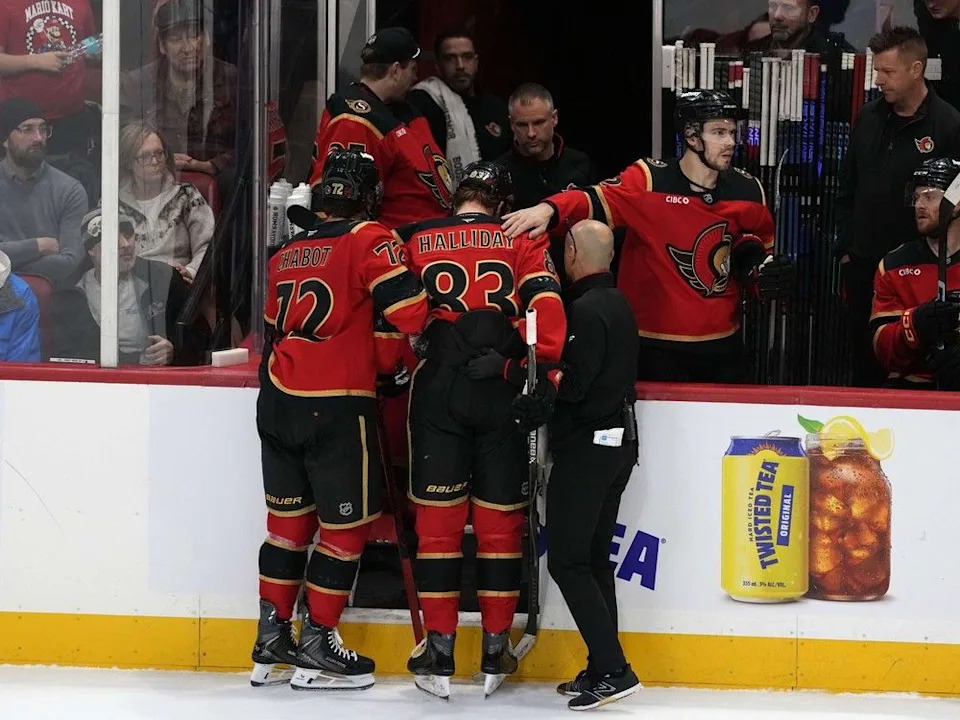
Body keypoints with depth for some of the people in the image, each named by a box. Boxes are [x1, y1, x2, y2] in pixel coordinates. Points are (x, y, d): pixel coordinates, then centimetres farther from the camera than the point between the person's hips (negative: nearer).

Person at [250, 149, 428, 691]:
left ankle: (272, 642, 19)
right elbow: (408, 310, -17)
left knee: (290, 518, 16)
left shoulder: (288, 254, 14)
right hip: (337, 408, -7)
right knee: (348, 521, 5)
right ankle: (317, 647, 7)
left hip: (279, 401, 7)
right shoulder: (370, 240, -7)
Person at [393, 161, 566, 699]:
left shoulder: (417, 243, 10)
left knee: (439, 520, 4)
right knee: (501, 522, 7)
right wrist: (546, 371, -10)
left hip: (438, 388, 0)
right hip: (504, 391, 0)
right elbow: (545, 303, -6)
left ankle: (439, 653, 5)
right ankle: (496, 653, 11)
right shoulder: (523, 241, 7)